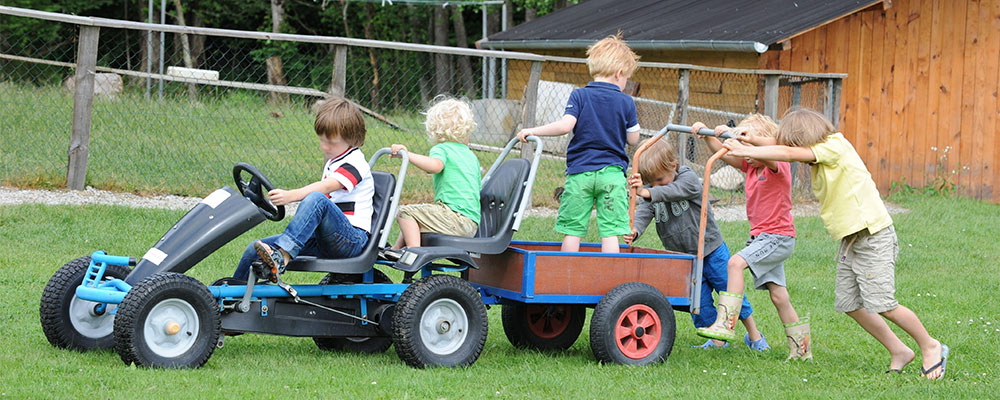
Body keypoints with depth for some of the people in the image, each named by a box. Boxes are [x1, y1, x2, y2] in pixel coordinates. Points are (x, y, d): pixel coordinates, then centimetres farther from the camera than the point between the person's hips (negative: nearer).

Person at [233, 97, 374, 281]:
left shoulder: (355, 163, -8)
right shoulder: (332, 162, 23)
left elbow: (327, 186, -26)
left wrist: (290, 196, -41)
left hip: (352, 239, -9)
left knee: (317, 199, -39)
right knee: (254, 251, -3)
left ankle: (282, 256, -52)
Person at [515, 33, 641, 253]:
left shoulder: (579, 96, -1)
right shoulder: (626, 102, 2)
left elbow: (566, 125, -13)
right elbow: (633, 139, 7)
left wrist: (533, 131, -5)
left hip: (580, 172, 0)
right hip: (612, 173, 0)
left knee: (572, 228, 4)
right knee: (610, 230, -1)